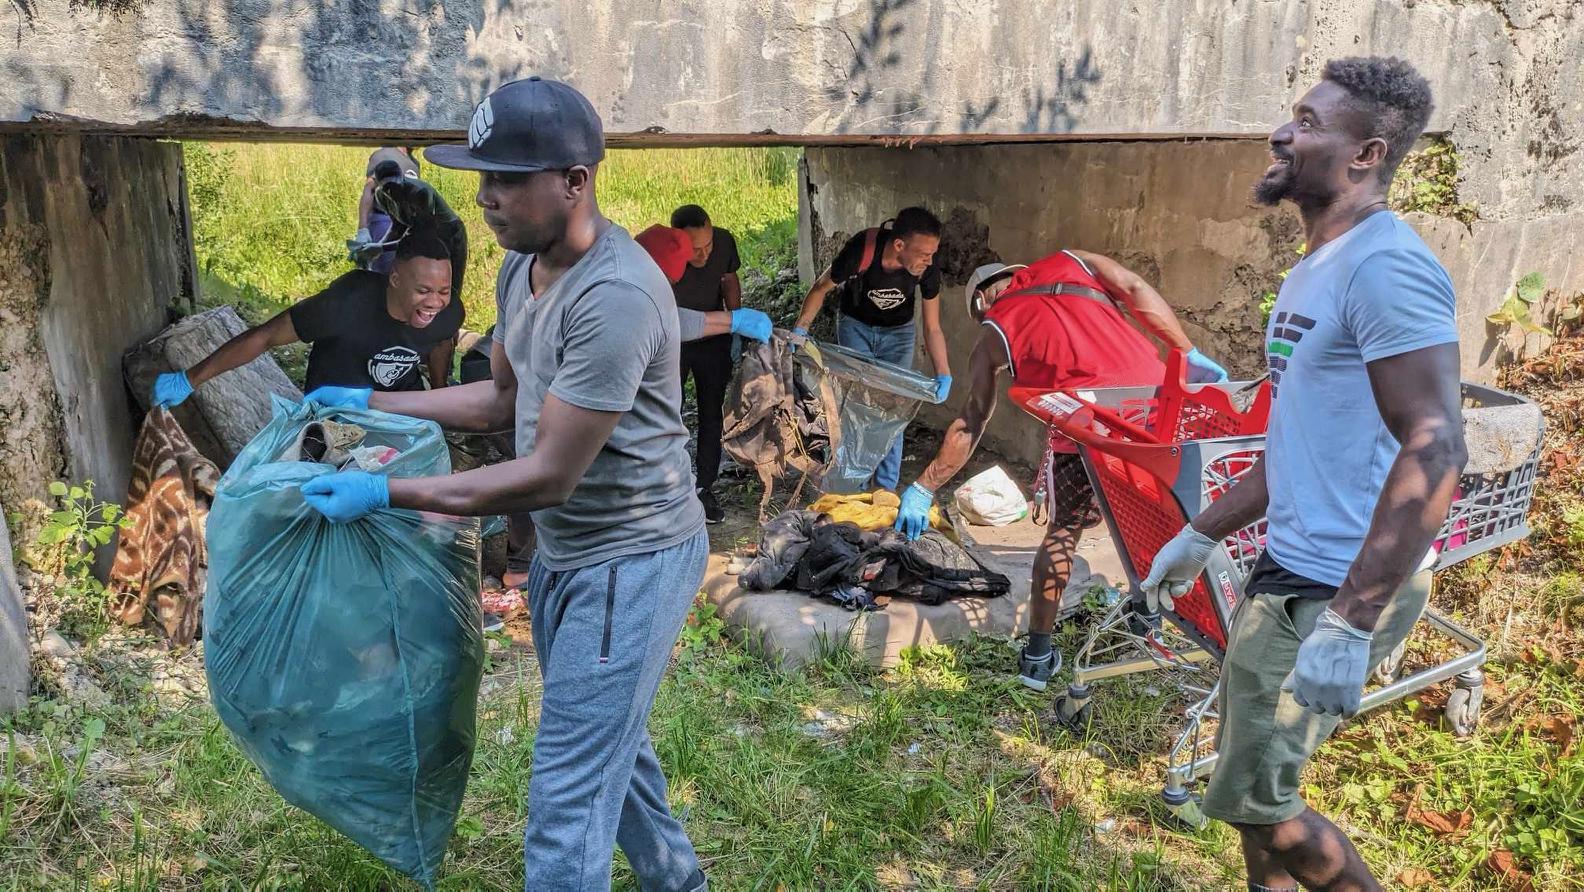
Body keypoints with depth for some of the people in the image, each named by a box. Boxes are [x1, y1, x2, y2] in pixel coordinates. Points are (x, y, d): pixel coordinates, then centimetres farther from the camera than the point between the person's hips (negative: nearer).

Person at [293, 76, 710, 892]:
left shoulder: (615, 297, -28)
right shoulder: (521, 269, 1)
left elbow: (547, 478, -26)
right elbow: (504, 401, 16)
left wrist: (384, 493, -20)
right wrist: (370, 402, 12)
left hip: (630, 560, -9)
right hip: (562, 551, 10)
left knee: (566, 796, -1)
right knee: (609, 740, 26)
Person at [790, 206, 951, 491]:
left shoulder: (927, 269, -28)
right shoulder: (860, 251, -35)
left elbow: (932, 328, -17)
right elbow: (821, 288, -16)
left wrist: (944, 374, -27)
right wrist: (800, 329, -24)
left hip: (898, 332, 1)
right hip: (855, 327, -1)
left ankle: (886, 487, 11)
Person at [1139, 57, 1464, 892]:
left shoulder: (1385, 265, -18)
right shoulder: (1313, 270, 13)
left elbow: (1434, 448, -26)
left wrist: (1349, 625, -30)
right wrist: (1200, 535, 23)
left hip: (1340, 588, -9)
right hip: (1287, 567, 9)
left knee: (1250, 797, -2)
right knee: (1246, 779, 18)